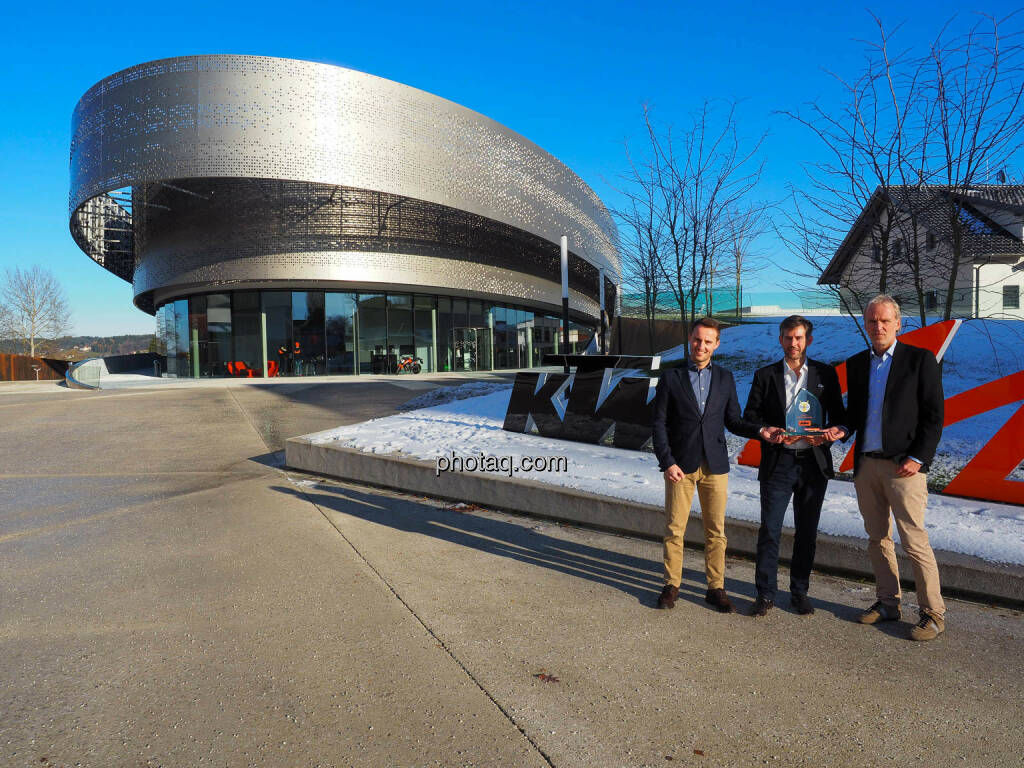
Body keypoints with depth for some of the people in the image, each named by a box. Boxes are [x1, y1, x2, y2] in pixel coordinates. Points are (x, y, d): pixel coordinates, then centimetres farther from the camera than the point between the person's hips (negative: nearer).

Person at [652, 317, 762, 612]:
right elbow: (659, 424, 0)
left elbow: (733, 421, 11)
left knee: (716, 531, 6)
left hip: (715, 466, 2)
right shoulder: (671, 377, 2)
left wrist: (759, 430, -8)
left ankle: (716, 588, 19)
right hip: (680, 465, -2)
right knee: (674, 529, 3)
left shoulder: (725, 378, 10)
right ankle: (672, 585, 17)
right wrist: (667, 462, -8)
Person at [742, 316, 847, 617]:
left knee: (807, 532, 10)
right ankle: (766, 594, 10)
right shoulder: (765, 375, 5)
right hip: (777, 463, -1)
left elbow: (838, 415, 9)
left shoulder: (826, 374, 8)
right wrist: (764, 432, -17)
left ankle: (800, 592, 24)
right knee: (769, 530, -1)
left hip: (814, 463, 1)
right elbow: (750, 416, 3)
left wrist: (837, 430, -14)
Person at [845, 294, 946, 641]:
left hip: (903, 466, -5)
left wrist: (917, 458, -12)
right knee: (878, 538, 12)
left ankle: (933, 613, 8)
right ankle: (888, 603, 24)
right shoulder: (856, 364, 12)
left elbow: (934, 414, -5)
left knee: (914, 540, -5)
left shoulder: (920, 359, -2)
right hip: (866, 464, 5)